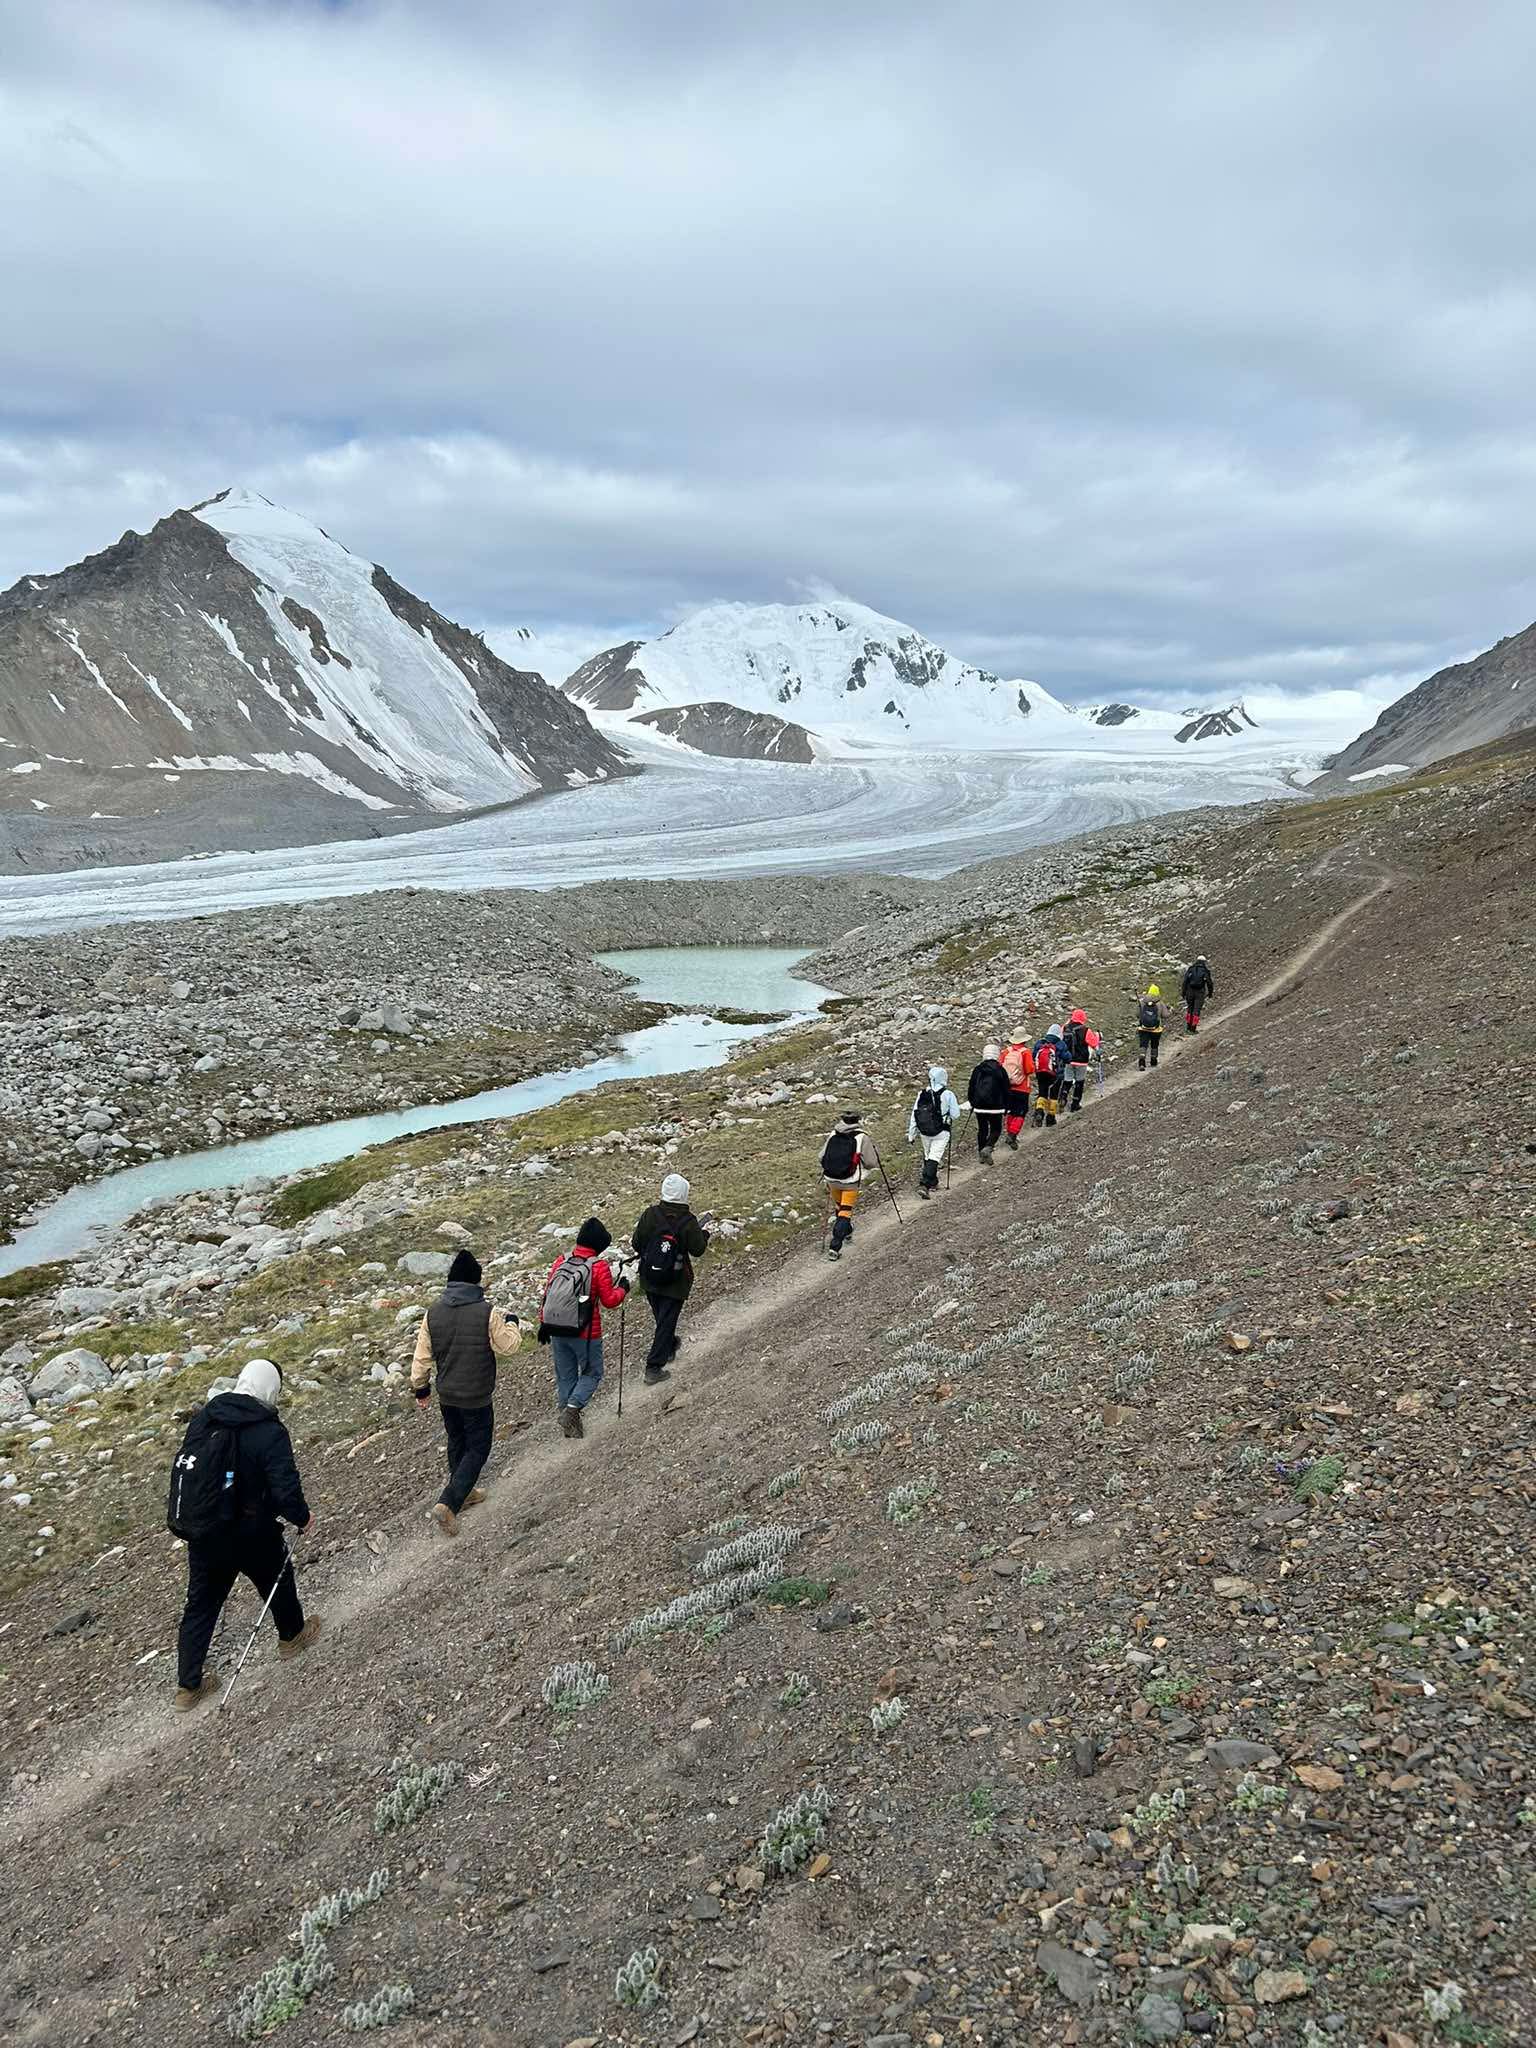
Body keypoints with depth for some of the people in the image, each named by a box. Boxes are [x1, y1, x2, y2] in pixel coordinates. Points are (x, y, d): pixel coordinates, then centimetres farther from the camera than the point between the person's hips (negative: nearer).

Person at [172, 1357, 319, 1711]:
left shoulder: (203, 1418, -4)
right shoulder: (270, 1433, -23)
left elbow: (182, 1469, 9)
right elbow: (286, 1491, -25)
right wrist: (302, 1518, -5)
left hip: (201, 1535, 5)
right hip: (251, 1535, -5)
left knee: (200, 1604, 18)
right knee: (277, 1579, 24)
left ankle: (188, 1686, 26)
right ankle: (292, 1636, 46)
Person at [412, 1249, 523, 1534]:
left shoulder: (433, 1312, -6)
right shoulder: (487, 1313, -19)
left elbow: (422, 1356, 0)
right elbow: (507, 1347, -9)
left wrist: (421, 1389, 13)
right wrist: (513, 1324, 10)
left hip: (446, 1395, 5)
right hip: (476, 1397, -5)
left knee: (457, 1443, 23)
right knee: (477, 1449, 7)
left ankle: (464, 1493, 40)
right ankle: (447, 1504, -5)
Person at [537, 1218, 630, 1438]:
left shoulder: (561, 1261, 2)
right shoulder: (599, 1266, -13)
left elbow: (548, 1293, 7)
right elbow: (609, 1300, -11)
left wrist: (544, 1324, 15)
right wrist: (622, 1289, 8)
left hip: (556, 1331, 5)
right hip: (585, 1333, -5)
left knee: (565, 1376, 17)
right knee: (592, 1373, 13)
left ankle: (570, 1426, 24)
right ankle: (572, 1409, -8)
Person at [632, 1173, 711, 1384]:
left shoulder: (651, 1214, -10)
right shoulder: (688, 1222, -18)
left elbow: (636, 1244, -5)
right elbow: (698, 1250, -8)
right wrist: (704, 1234, 11)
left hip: (649, 1280, 4)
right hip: (675, 1283, -4)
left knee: (662, 1318, 25)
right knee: (667, 1321, 4)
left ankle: (669, 1347, 48)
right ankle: (653, 1367, 2)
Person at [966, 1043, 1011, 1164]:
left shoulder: (977, 1069, 2)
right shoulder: (1001, 1070, -5)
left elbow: (971, 1087, 7)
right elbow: (1006, 1089, -2)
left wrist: (972, 1103, 19)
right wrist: (1006, 1106, 7)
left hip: (979, 1106, 3)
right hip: (995, 1107, -3)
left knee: (982, 1129, 14)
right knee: (996, 1129, 8)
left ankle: (981, 1154, 16)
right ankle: (987, 1148, -16)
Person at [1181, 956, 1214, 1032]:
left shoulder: (1190, 968, 5)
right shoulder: (1206, 970, 0)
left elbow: (1185, 981, 1)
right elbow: (1209, 983, 1)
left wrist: (1183, 992, 6)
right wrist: (1210, 992, 13)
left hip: (1190, 991, 2)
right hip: (1200, 992, -2)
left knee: (1190, 1008, 16)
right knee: (1197, 1009, 1)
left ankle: (1188, 1026, 18)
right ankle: (1193, 1027, -1)